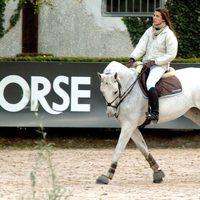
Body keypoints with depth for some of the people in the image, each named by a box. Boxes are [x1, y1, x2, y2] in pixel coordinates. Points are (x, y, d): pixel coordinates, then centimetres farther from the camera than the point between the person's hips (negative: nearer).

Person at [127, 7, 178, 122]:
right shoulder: (149, 31, 11)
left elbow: (171, 55, -10)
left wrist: (154, 62, -16)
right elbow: (141, 47, 3)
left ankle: (155, 113, -33)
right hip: (146, 64, 8)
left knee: (150, 83, -33)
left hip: (160, 65, -8)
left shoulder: (169, 34, -7)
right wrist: (132, 59, -13)